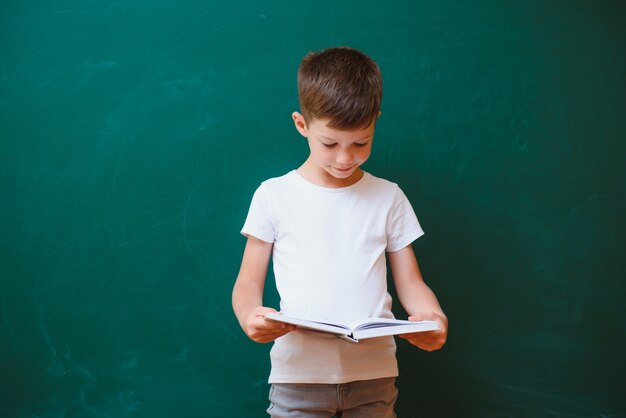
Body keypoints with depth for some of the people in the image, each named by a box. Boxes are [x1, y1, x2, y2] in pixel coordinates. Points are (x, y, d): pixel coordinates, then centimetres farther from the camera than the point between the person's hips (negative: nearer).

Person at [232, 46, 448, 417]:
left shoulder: (389, 198, 7)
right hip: (299, 373, -1)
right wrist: (249, 315, -18)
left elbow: (411, 283, 9)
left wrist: (433, 317, -13)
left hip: (374, 373, 1)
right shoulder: (274, 196, 2)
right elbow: (249, 282, 4)